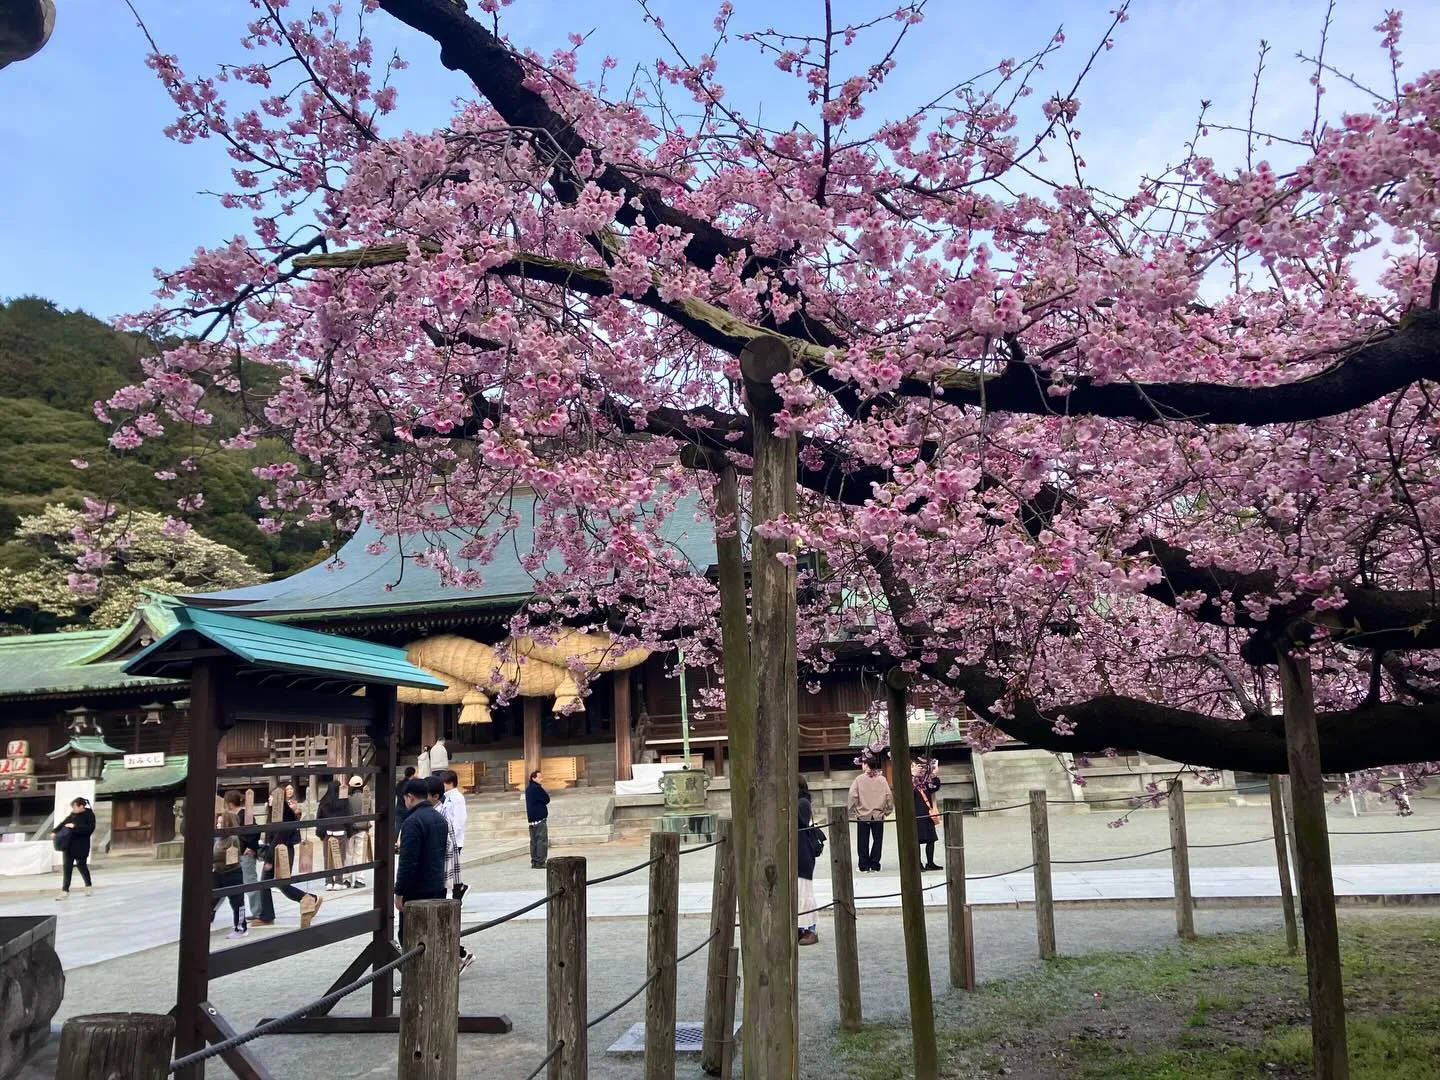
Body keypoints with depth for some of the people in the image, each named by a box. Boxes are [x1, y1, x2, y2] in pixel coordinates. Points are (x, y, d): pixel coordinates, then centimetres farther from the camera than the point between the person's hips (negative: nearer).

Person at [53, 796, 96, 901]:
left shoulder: (89, 815, -11)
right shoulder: (73, 814, 7)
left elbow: (90, 829, -21)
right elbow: (64, 823, 16)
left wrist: (75, 826, -25)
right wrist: (55, 832, 1)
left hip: (81, 846, -6)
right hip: (68, 845, 6)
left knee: (81, 866, 6)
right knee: (66, 867, 2)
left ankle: (89, 886, 28)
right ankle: (65, 891, 5)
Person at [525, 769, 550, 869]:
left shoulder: (528, 788, 15)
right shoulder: (537, 788, -15)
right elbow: (546, 800, -12)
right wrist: (545, 791, 0)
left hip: (532, 818, 9)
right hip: (540, 818, -9)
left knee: (534, 841, 11)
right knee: (542, 840, -7)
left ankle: (534, 862, 12)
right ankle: (540, 862, -10)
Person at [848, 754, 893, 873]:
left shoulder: (859, 779, -6)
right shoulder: (881, 779, -1)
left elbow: (852, 796, -11)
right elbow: (889, 795, -4)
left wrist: (852, 812, -3)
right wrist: (888, 810, 7)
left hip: (862, 815, -1)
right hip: (878, 815, 1)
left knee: (863, 842, 8)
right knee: (877, 841, 10)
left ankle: (864, 866, 10)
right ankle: (874, 865, 10)